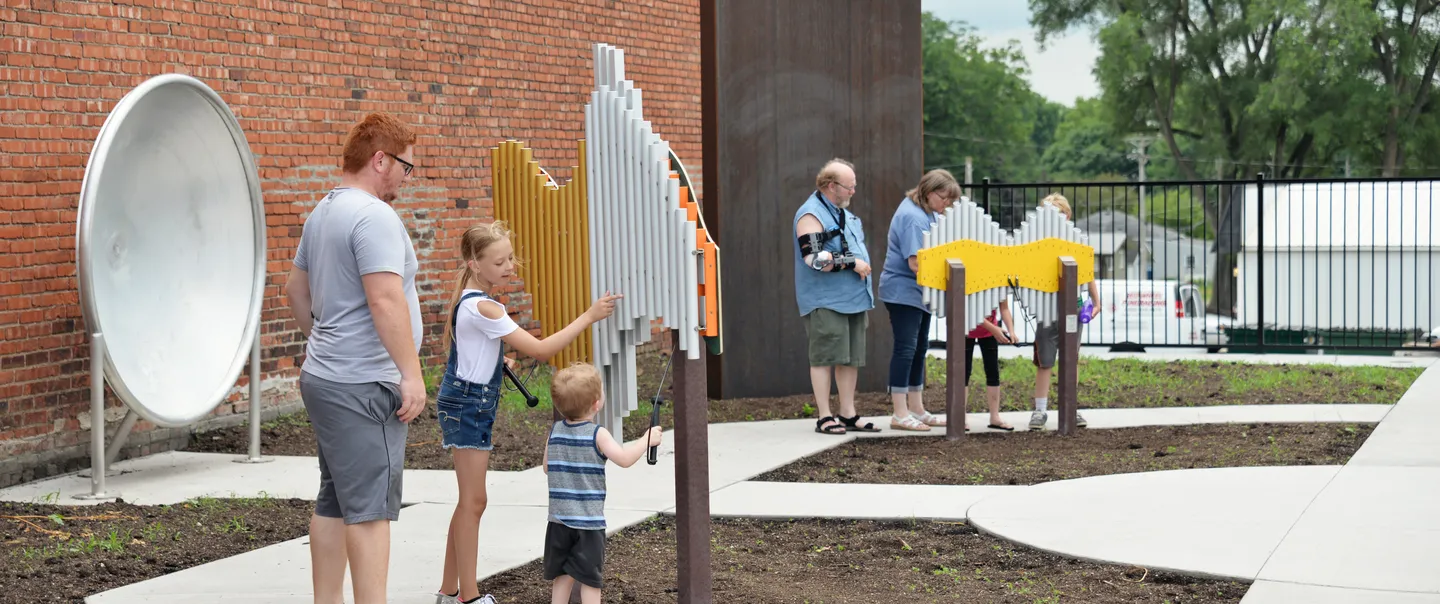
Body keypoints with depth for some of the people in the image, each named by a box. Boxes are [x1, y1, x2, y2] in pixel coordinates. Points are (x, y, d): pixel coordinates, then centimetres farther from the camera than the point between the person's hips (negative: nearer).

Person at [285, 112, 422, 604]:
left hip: (325, 377, 10)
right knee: (370, 507, -7)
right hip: (363, 385, -10)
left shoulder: (322, 213, 16)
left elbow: (297, 290, 26)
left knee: (334, 502, 13)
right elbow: (385, 299, -23)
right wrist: (411, 373, -21)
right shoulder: (374, 216, -15)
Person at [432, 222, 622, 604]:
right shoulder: (483, 308, -22)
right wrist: (589, 317, -21)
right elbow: (540, 350, -23)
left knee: (470, 501, 13)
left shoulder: (468, 299, 9)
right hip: (468, 405, -10)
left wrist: (496, 360, 14)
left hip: (469, 405, 10)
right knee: (473, 501, -5)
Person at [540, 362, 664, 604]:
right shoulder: (597, 434, -13)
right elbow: (624, 459, -21)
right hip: (589, 520, -5)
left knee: (562, 575, 14)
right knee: (590, 578, 1)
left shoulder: (555, 431, 3)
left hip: (559, 518, 5)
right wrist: (647, 440, -8)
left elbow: (547, 467, 12)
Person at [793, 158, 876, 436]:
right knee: (825, 357, -6)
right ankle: (824, 417, -2)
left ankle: (848, 414, 16)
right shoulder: (810, 215, -11)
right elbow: (814, 258, -22)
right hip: (825, 301, -9)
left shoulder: (843, 213, 19)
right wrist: (852, 263, -20)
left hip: (853, 298, 9)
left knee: (851, 358, 10)